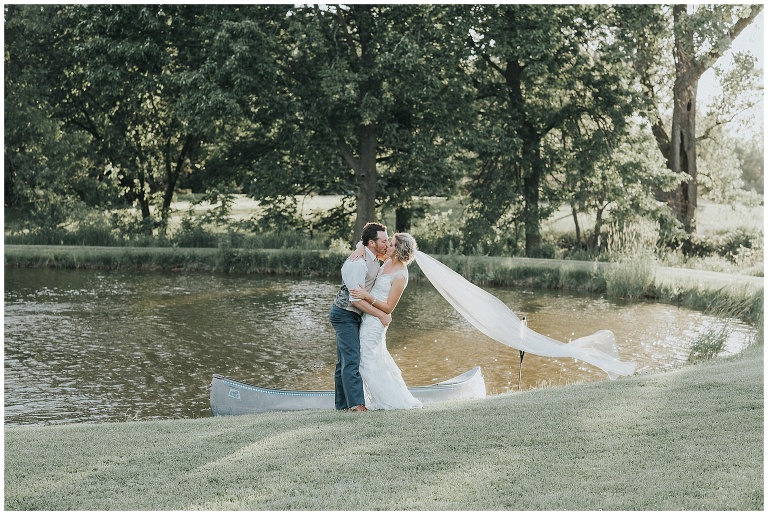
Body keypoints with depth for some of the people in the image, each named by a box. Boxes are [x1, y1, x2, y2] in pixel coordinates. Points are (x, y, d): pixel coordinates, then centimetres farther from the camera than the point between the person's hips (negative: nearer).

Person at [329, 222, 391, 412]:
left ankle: (342, 403, 13)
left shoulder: (374, 259, 7)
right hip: (345, 314, -10)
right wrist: (381, 315, -18)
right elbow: (356, 299, -25)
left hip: (352, 316, 10)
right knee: (351, 359, -13)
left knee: (345, 361, 10)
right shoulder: (359, 263, -23)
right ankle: (356, 404, -16)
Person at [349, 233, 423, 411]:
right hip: (369, 316, 9)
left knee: (368, 360, -3)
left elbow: (388, 308, -19)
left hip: (375, 319, -9)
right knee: (380, 358, 19)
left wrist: (368, 297, -27)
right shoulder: (388, 261, 1)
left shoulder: (400, 276, -21)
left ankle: (391, 401, 6)